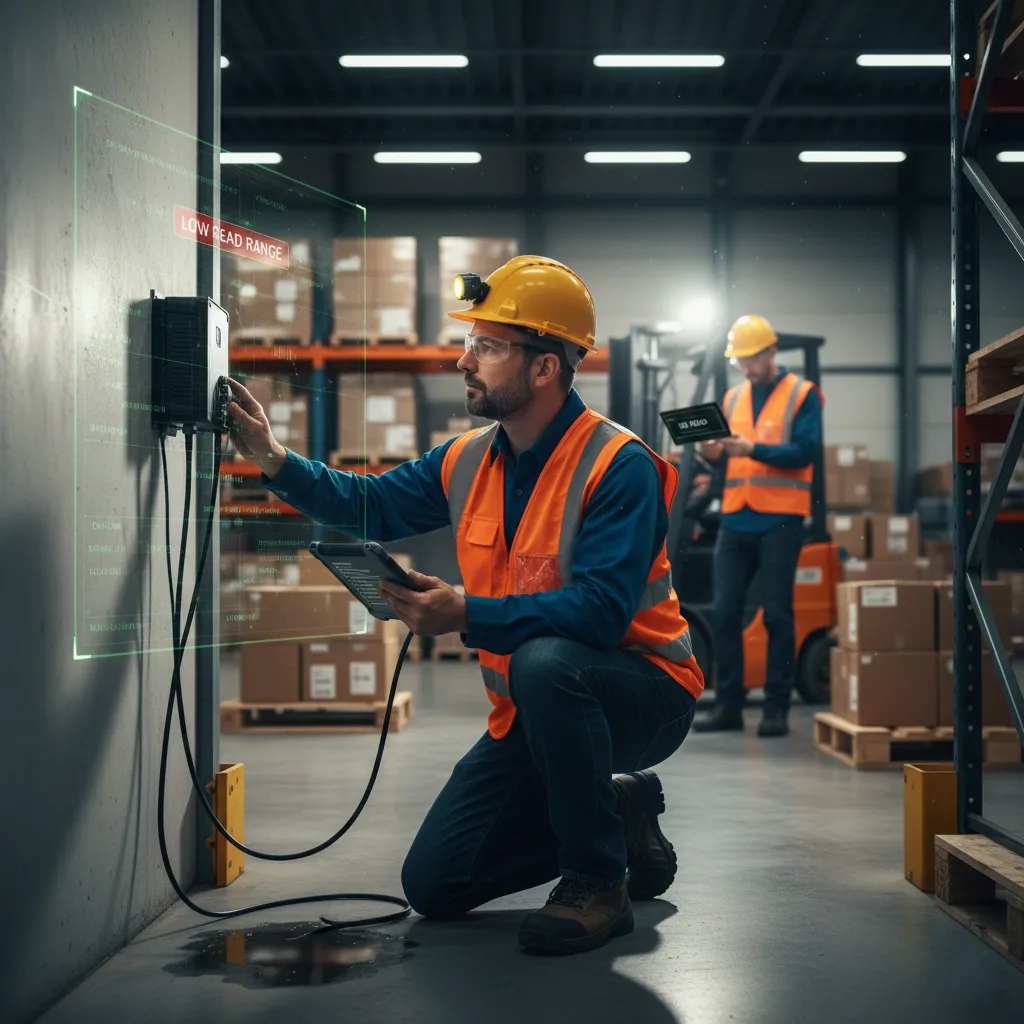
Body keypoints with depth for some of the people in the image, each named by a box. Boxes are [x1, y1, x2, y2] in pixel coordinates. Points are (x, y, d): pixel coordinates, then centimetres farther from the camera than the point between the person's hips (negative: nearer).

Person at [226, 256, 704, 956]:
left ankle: (597, 882, -21)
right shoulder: (468, 461, 3)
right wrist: (274, 459, 0)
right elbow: (367, 505, 13)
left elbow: (599, 609, -31)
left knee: (543, 661, -40)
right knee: (434, 886, 2)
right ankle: (619, 811, 19)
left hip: (642, 693, -7)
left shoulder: (619, 466, -21)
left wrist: (466, 617, -38)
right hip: (530, 713, 7)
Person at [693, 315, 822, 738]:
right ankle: (728, 704, 9)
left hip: (780, 521, -5)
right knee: (725, 612, 2)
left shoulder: (802, 394, 0)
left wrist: (754, 449, -23)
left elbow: (804, 452, -11)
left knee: (777, 615, -2)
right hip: (736, 520, 5)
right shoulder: (733, 397, 17)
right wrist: (714, 453, -5)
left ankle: (777, 708, 4)